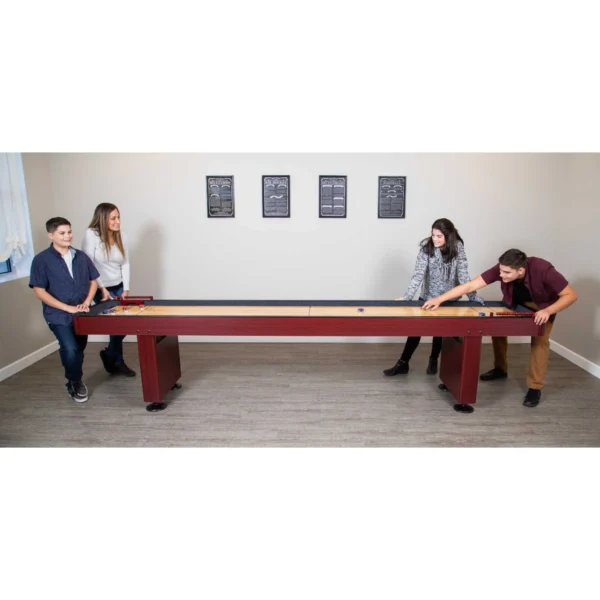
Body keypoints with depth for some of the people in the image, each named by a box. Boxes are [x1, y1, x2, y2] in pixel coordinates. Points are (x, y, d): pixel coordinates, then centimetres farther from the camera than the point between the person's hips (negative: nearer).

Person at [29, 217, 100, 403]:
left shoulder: (81, 256, 4)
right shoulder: (41, 260, -9)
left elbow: (93, 281, 11)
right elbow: (39, 292, -11)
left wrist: (87, 302, -6)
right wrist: (67, 308, -17)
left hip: (82, 315, 5)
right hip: (58, 316, -4)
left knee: (79, 350, 13)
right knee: (70, 349, -19)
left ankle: (74, 381, 38)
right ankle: (75, 383, 8)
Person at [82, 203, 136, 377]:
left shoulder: (122, 236, 0)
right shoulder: (91, 234, -15)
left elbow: (125, 264, 3)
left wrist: (126, 289, -3)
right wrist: (102, 289, -16)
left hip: (119, 288, 5)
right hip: (101, 290, -5)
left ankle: (110, 355, 30)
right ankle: (116, 362, 17)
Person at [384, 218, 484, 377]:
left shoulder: (457, 249, -13)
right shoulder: (427, 247, -16)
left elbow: (463, 275, -9)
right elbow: (418, 274, -22)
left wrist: (474, 297, -13)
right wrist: (407, 296, -31)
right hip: (427, 297, 0)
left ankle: (433, 361, 31)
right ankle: (402, 364, 7)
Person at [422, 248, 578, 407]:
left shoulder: (543, 270, -41)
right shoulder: (501, 269, -34)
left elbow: (571, 295, -32)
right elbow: (470, 286, -37)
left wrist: (548, 311, -48)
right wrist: (439, 299, -45)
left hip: (544, 305, -3)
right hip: (516, 302, 4)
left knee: (540, 340, -15)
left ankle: (535, 388, -2)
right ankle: (500, 369, 20)